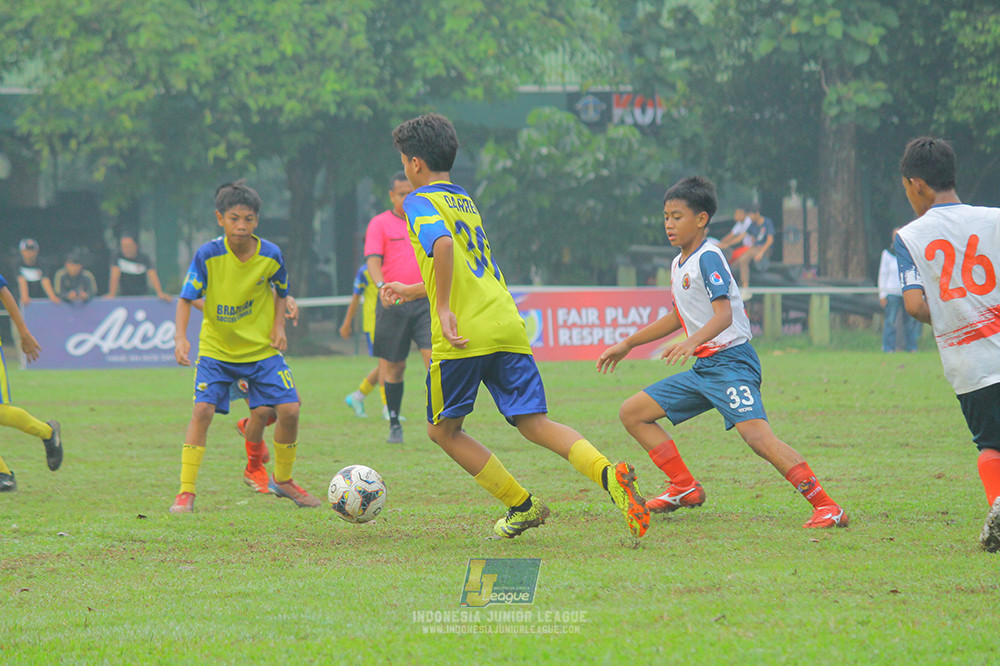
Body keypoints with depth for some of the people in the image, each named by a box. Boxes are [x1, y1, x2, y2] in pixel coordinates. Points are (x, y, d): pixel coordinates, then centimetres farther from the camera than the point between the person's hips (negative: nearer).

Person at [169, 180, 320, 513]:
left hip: (262, 348, 2)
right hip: (216, 348, -2)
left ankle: (283, 480, 17)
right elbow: (186, 298, -8)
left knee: (289, 409, -8)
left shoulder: (270, 255, -10)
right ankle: (186, 493, -12)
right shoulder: (208, 255, -16)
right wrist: (181, 337, -22)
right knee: (203, 410, -18)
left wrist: (278, 327, -5)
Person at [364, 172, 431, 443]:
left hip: (425, 301, 2)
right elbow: (373, 261, -9)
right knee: (393, 366, 3)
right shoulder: (380, 224, 3)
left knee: (435, 358, -13)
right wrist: (382, 286, -26)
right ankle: (394, 425, 15)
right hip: (393, 304, -2)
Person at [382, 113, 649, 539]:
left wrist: (443, 308, -22)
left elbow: (443, 245, -23)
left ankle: (521, 505, 6)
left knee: (443, 431, 11)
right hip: (507, 326, 7)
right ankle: (608, 474, -27)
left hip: (464, 336, -7)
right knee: (534, 424, -1)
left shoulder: (420, 202, 0)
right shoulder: (466, 203, 25)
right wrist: (412, 291, 43)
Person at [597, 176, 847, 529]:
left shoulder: (708, 258, -12)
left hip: (731, 361, -10)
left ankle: (826, 506, -31)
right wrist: (626, 345, 37)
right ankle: (685, 488, 14)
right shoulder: (678, 265, 16)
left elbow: (723, 315, -24)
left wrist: (693, 342, -43)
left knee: (757, 435, -29)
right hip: (703, 368, 10)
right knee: (632, 413, 10)